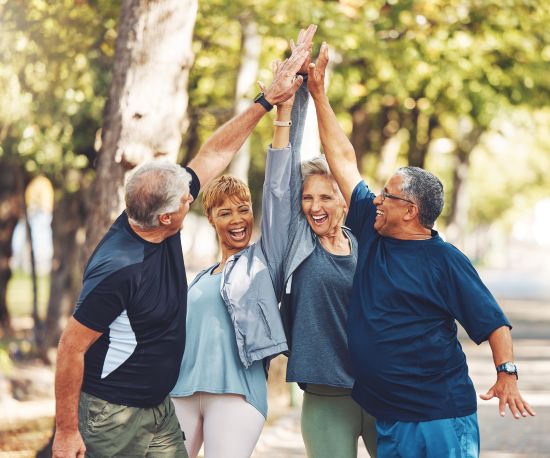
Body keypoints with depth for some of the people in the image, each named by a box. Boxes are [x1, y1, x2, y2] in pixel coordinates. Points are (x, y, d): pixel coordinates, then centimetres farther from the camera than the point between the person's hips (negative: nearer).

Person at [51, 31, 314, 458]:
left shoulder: (161, 228, -4)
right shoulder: (119, 270, -28)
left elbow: (215, 153, 6)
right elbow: (72, 348, -22)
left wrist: (268, 99, 6)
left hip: (159, 410, 8)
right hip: (109, 418, -8)